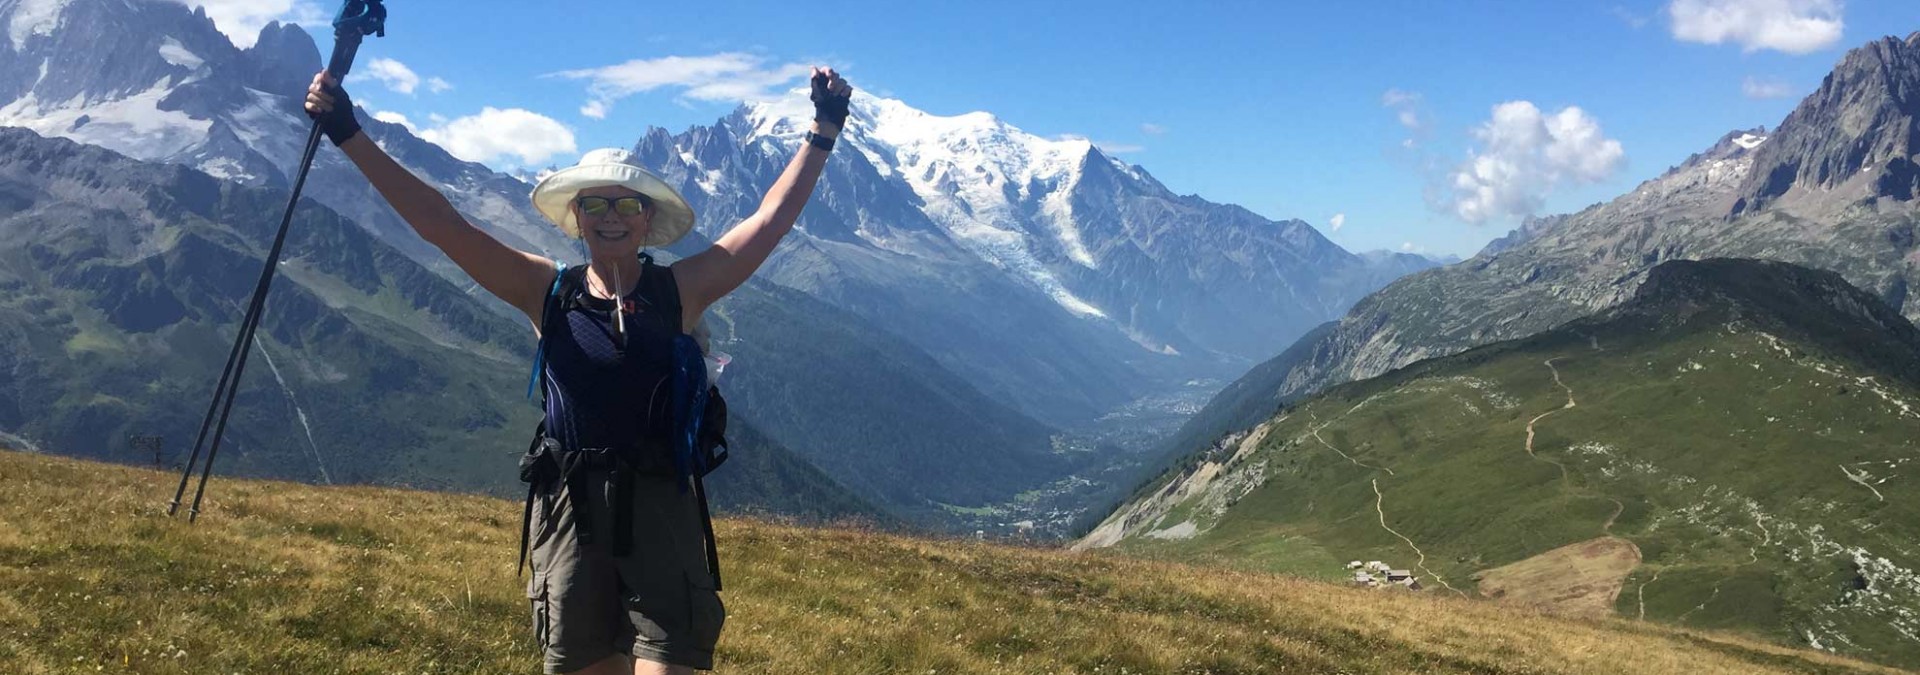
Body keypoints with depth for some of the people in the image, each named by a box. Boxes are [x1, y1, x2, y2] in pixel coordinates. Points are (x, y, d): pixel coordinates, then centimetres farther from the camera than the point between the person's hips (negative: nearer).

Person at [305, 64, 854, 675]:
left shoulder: (681, 290, 2)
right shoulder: (547, 291, 3)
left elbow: (772, 218, 0)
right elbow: (442, 226, -1)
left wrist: (822, 132, -4)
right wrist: (350, 136, -6)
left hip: (661, 508, -1)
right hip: (570, 507, 2)